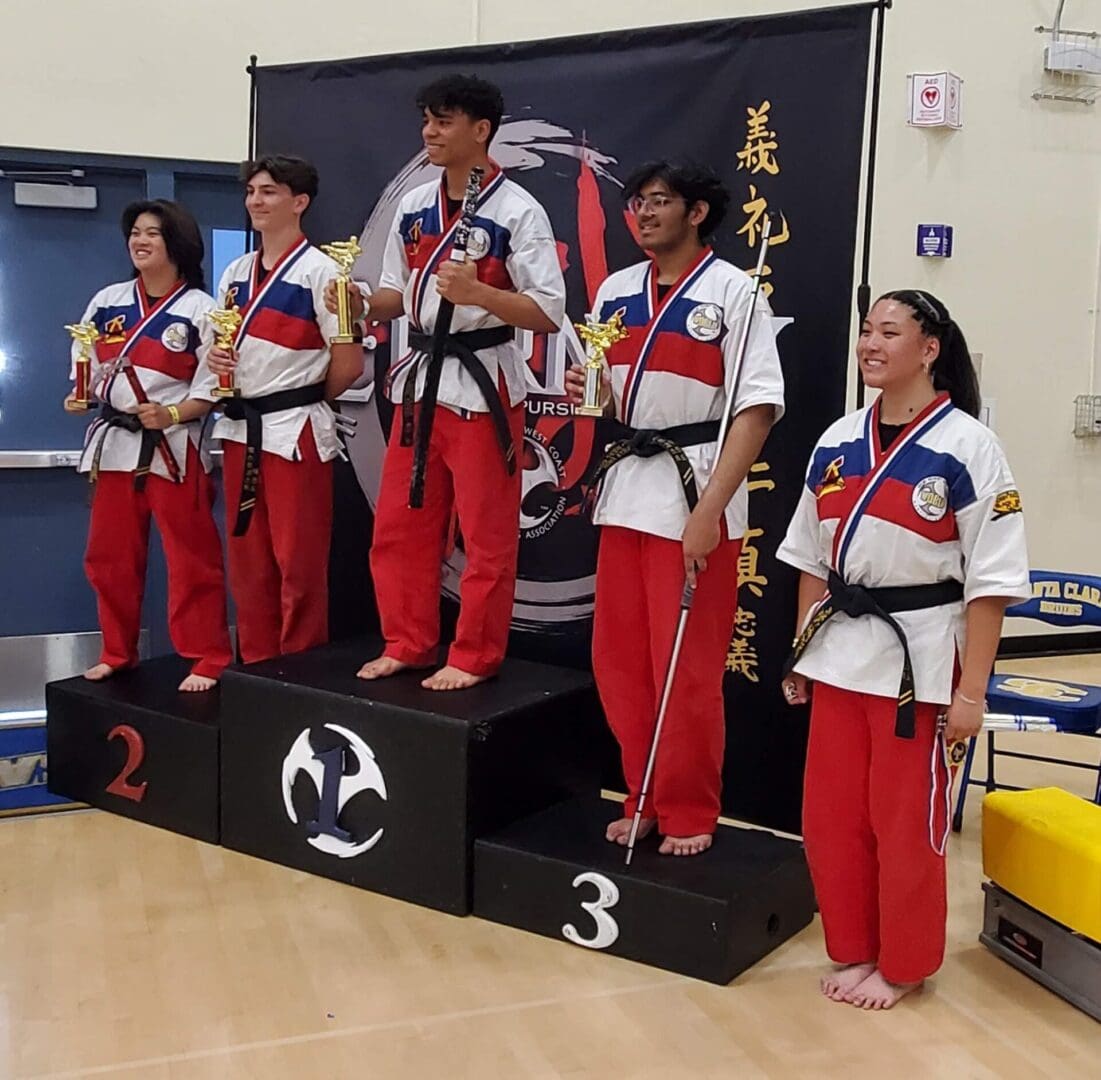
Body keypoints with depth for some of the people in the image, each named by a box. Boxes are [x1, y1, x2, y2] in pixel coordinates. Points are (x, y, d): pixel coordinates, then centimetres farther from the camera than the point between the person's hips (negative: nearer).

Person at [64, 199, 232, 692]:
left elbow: (213, 385, -8)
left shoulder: (200, 309, -5)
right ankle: (117, 653, 28)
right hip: (113, 442, 5)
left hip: (173, 446, -5)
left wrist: (171, 415, -21)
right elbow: (86, 364, 15)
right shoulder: (107, 301, 8)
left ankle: (208, 660, 7)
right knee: (110, 557, 13)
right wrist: (79, 397, -4)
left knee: (191, 559, -3)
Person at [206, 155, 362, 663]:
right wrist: (215, 359, 1)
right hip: (240, 427, 7)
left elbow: (348, 363, -10)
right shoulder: (236, 273, 12)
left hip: (296, 432, -7)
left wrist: (302, 400, 1)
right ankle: (256, 666, 23)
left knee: (299, 564, -1)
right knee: (248, 560, 12)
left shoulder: (318, 271, -8)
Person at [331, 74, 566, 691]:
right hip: (420, 378, 7)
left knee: (486, 536, 3)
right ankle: (407, 645, 26)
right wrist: (362, 305, -4)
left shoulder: (517, 211, -10)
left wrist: (477, 292, -25)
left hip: (484, 384, -6)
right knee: (400, 526, 12)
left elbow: (548, 314, -13)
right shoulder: (414, 208, 10)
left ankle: (474, 657, 16)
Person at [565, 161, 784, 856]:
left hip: (697, 492, -6)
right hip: (626, 485, 6)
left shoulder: (731, 292, -8)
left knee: (687, 671, 0)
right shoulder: (616, 291, 11)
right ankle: (646, 800, 28)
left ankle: (690, 815, 18)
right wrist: (587, 394, -5)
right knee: (620, 661, 11)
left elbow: (758, 407, -14)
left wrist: (709, 508, -20)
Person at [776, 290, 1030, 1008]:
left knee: (906, 825, 7)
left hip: (919, 657, -5)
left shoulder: (967, 447, -11)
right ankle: (855, 950, 32)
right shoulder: (838, 443, 6)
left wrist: (971, 691, -12)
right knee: (832, 818, 12)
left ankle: (901, 965, 27)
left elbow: (990, 580, -11)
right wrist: (802, 654, 12)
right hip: (840, 653, 6)